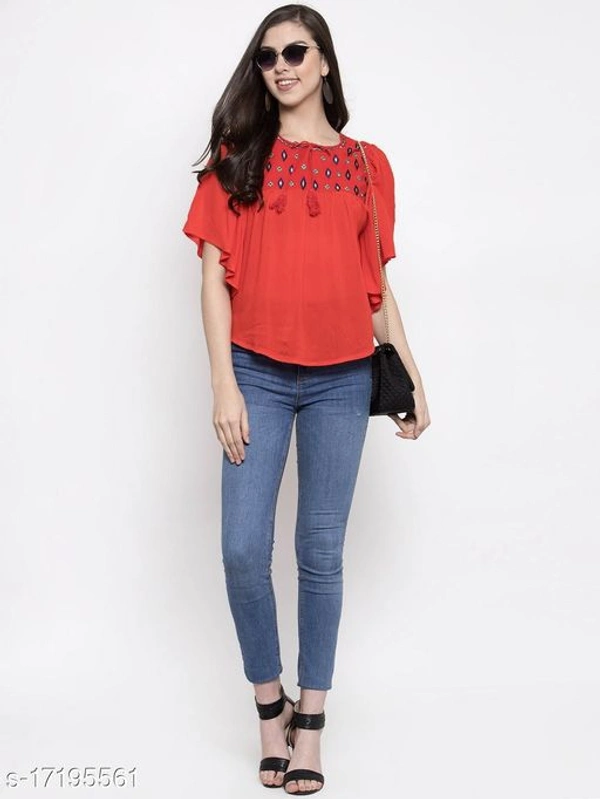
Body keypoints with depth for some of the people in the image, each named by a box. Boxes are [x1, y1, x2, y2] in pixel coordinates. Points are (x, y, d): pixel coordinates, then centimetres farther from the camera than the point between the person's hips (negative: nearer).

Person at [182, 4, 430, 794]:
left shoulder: (368, 164, 10)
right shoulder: (238, 157, 6)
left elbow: (377, 286, 12)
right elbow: (215, 275, 1)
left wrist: (415, 379, 7)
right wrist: (223, 385, -7)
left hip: (341, 379, 1)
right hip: (258, 374, 0)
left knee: (321, 551, 5)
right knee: (243, 549, -4)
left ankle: (311, 718, 19)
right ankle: (269, 705, 19)